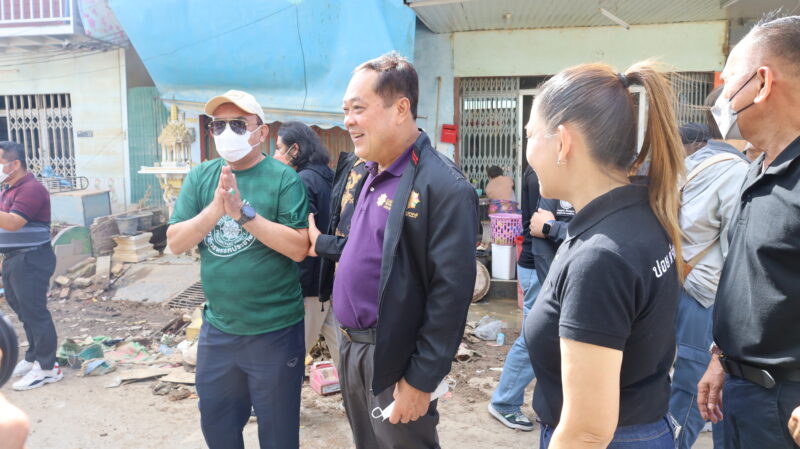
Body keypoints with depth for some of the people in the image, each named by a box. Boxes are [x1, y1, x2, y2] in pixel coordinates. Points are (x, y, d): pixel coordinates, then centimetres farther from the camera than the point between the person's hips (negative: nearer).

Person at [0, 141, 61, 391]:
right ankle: (33, 358, 31)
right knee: (23, 311, 18)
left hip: (31, 260, -10)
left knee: (34, 312, -6)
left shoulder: (30, 189, -17)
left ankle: (47, 368, 2)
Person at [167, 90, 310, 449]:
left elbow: (299, 248, -18)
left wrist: (243, 212, -24)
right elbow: (175, 243, -3)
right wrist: (216, 207, -19)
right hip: (217, 328, 5)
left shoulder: (283, 178, -10)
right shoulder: (200, 177, 3)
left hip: (274, 331, -4)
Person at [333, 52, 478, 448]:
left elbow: (451, 295, -21)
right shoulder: (366, 174, 6)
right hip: (350, 346, 8)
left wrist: (421, 381, -18)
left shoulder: (444, 188, -20)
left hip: (391, 358, -8)